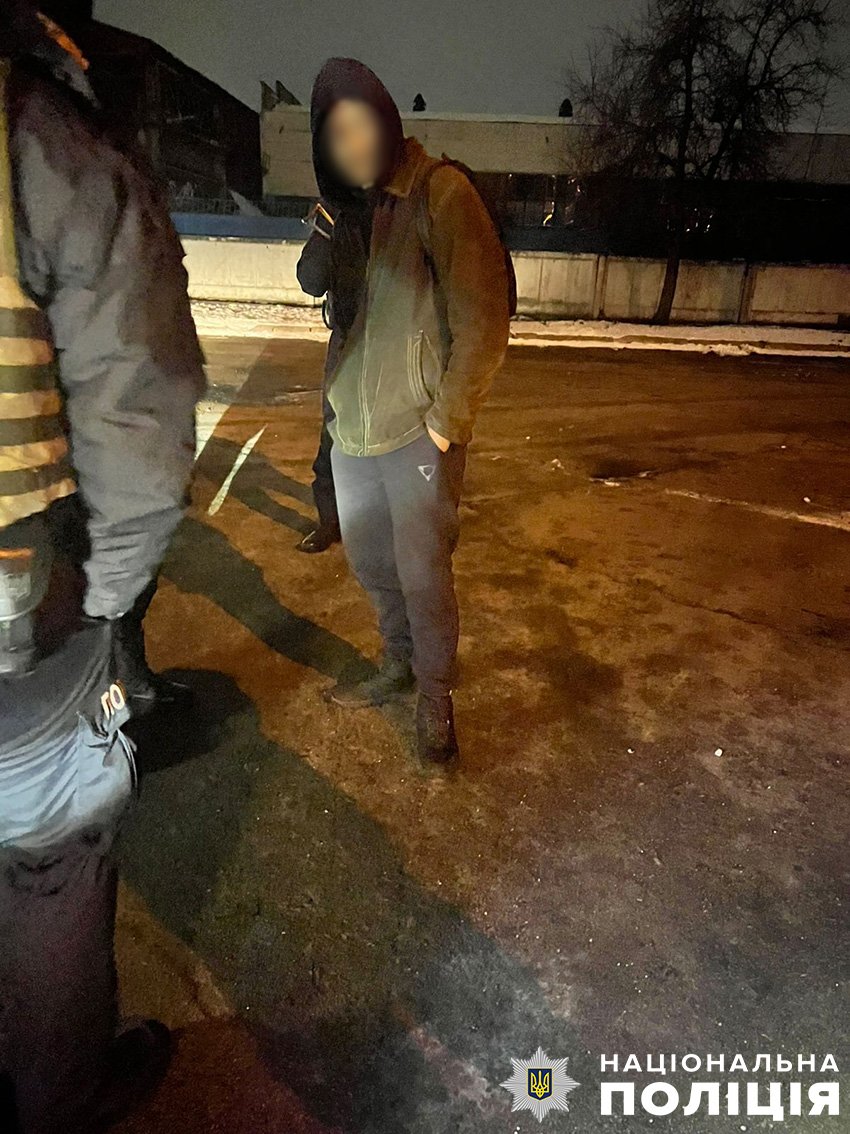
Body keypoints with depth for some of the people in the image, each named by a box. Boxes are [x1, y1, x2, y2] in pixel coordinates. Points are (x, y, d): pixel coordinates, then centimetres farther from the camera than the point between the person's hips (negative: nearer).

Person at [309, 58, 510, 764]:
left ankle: (436, 698, 22)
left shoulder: (440, 193, -8)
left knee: (423, 574, 1)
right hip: (353, 427, 7)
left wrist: (446, 420, -13)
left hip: (418, 430, -6)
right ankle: (400, 667, 37)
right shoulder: (348, 208, 12)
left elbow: (484, 321, -12)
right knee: (371, 563, 15)